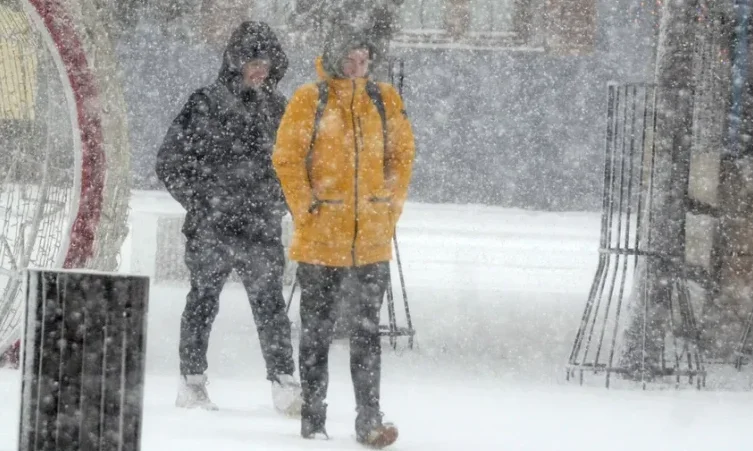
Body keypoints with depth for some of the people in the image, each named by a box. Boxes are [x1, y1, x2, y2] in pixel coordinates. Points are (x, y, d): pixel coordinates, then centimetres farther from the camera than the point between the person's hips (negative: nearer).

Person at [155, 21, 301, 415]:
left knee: (270, 304, -1)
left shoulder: (275, 107, 10)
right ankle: (192, 383, 12)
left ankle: (283, 383, -2)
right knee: (203, 302, 5)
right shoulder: (206, 104, -4)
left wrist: (279, 202, 10)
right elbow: (170, 163, -2)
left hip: (262, 227, 3)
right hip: (211, 230, -3)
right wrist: (202, 203, -7)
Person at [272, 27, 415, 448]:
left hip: (373, 237, 2)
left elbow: (402, 155, 13)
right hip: (320, 238, -2)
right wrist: (306, 208, -7)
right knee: (317, 330, 7)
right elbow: (287, 158, -1)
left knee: (368, 330, -2)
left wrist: (391, 207, 5)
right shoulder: (309, 100, -2)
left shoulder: (386, 99, 7)